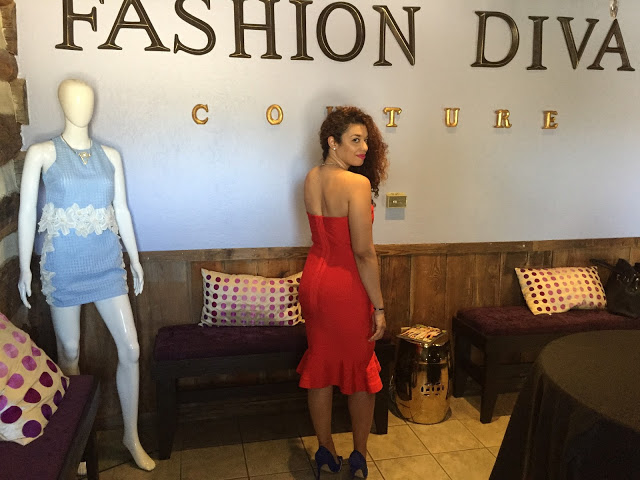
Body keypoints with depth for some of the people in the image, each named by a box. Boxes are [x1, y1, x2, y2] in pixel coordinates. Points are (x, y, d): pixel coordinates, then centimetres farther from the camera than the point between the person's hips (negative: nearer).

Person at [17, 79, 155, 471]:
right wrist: (25, 268, -3)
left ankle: (132, 436, 16)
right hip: (63, 262, -2)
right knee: (70, 351, 10)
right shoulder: (42, 153, -3)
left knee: (131, 349, 0)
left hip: (107, 260, 3)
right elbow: (27, 213, -2)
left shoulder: (110, 155, 6)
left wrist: (135, 259, 11)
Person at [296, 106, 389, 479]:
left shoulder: (311, 179, 2)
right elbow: (364, 253, -22)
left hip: (314, 280, 7)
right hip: (347, 287, -7)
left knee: (320, 367, 17)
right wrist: (379, 306, -14)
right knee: (361, 372, 13)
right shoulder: (357, 184, -20)